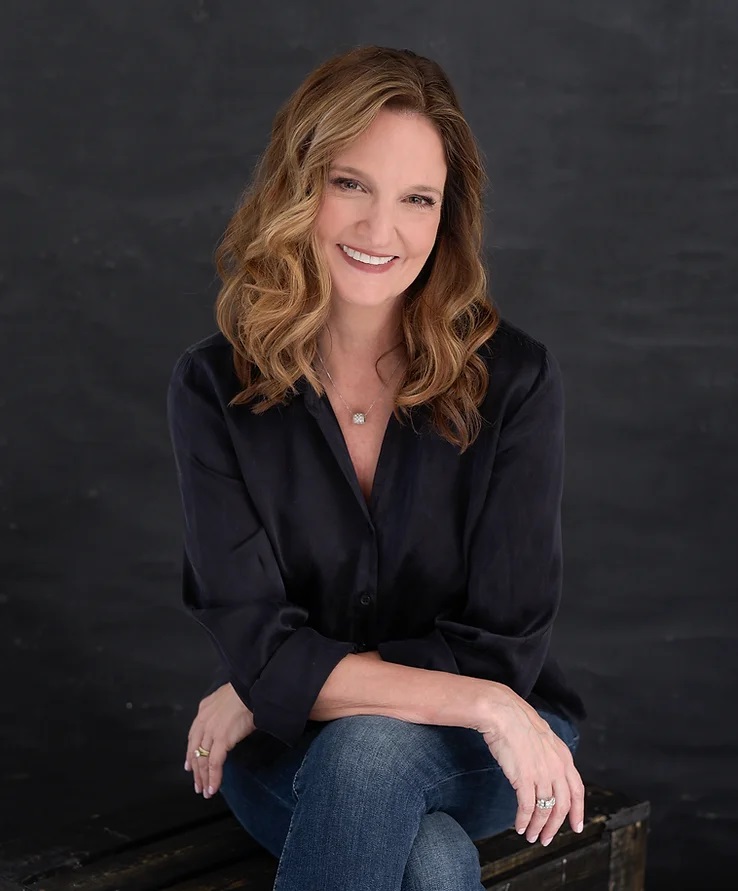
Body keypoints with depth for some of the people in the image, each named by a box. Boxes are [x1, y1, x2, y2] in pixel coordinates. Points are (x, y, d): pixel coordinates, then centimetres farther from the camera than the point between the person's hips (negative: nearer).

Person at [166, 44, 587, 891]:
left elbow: (502, 645, -13)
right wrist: (478, 702, -24)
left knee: (371, 745, -35)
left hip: (484, 755, 1)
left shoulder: (514, 378, -11)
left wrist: (276, 688, -13)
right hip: (288, 757, 0)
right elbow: (259, 647, -15)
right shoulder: (215, 387, -9)